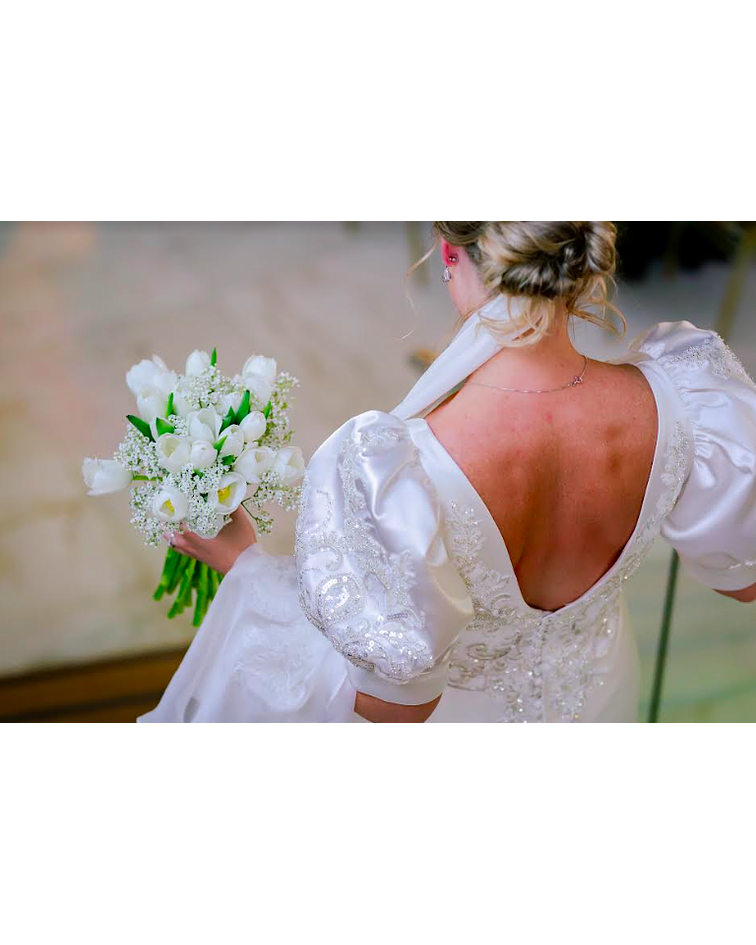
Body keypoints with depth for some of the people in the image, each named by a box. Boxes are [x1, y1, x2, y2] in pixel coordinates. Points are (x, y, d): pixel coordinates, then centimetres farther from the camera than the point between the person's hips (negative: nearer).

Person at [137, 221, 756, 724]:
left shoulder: (395, 472, -43)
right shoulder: (674, 401, -29)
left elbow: (393, 701, -29)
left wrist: (242, 560, -19)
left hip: (453, 706, -3)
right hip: (592, 694, 4)